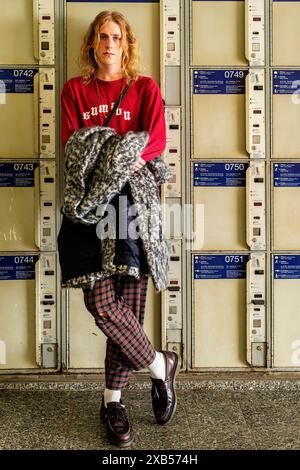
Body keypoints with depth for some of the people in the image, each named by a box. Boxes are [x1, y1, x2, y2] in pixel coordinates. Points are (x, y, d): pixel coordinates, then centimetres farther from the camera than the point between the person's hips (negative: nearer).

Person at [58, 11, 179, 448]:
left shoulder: (145, 87, 12)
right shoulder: (75, 89, 16)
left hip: (134, 198, -1)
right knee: (101, 302, -12)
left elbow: (156, 139, -2)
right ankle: (160, 365, 11)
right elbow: (70, 144, 5)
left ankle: (113, 399, 13)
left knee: (127, 304, -3)